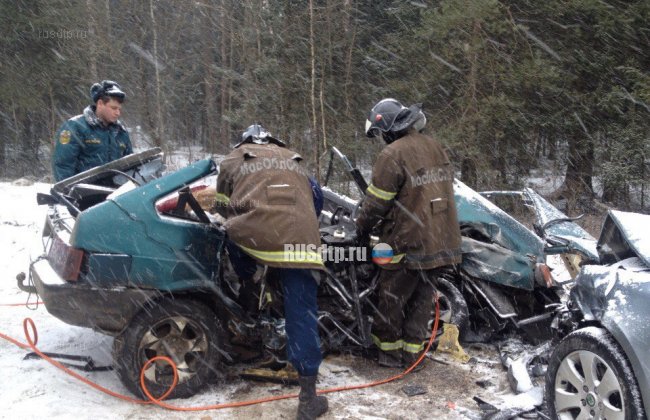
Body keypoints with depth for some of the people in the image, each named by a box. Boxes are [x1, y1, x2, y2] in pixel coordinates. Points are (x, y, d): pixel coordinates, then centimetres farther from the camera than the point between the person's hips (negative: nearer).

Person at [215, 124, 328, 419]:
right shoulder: (294, 161, 35)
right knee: (302, 312, 4)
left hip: (251, 235, -1)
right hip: (298, 238, 2)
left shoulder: (233, 160, 27)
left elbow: (224, 207, 31)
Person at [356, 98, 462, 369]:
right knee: (422, 295, 15)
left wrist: (362, 227, 5)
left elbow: (377, 201, -13)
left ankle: (389, 348, 20)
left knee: (393, 296, 8)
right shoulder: (434, 147, 10)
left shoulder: (393, 154, -16)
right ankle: (412, 351, 22)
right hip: (441, 242, 8)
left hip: (408, 243, -8)